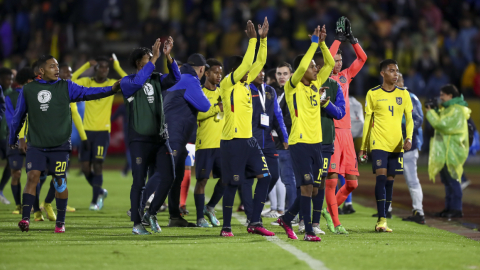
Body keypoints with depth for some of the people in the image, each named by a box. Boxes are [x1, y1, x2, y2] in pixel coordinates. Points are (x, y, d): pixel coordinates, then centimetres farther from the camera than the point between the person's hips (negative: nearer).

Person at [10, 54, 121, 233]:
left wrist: (111, 89, -24)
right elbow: (18, 117, 14)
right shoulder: (28, 90, 4)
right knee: (32, 177, -11)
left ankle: (60, 222, 10)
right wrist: (12, 140, 21)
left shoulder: (66, 87, 3)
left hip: (60, 145, 0)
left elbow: (87, 93, -10)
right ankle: (25, 218, -10)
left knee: (60, 182, 1)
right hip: (36, 145, 0)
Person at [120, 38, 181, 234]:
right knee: (139, 182, -3)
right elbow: (138, 82, -27)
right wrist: (154, 60, -30)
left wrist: (168, 56, -21)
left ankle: (151, 214, 14)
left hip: (160, 138, 5)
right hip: (140, 140, -5)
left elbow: (175, 78, -8)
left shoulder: (157, 79, 10)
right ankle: (136, 223, 7)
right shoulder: (127, 82, -4)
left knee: (168, 177, -3)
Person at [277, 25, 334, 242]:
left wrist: (322, 43, -1)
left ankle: (287, 218, 27)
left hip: (315, 142, 7)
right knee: (306, 186, -9)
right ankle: (308, 231, -7)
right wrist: (314, 43, -18)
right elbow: (301, 67, -23)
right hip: (300, 142, -7)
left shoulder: (316, 84, 12)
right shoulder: (293, 86, -6)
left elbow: (330, 64, 10)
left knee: (310, 187, 9)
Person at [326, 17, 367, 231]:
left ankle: (331, 208, 24)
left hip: (346, 132, 6)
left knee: (352, 182, 4)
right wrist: (339, 39, -10)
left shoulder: (345, 76, 16)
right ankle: (335, 223, -3)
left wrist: (351, 38, 8)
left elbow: (362, 58, 16)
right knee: (331, 179, -9)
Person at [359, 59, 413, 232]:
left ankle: (382, 221, 12)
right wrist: (363, 147, 8)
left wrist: (409, 138, -10)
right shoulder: (373, 94, 2)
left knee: (390, 180, 5)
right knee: (381, 177, -15)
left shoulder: (403, 94, 8)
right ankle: (381, 219, -16)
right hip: (378, 143, -3)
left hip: (397, 145, 3)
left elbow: (409, 119, 9)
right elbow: (367, 121, 7)